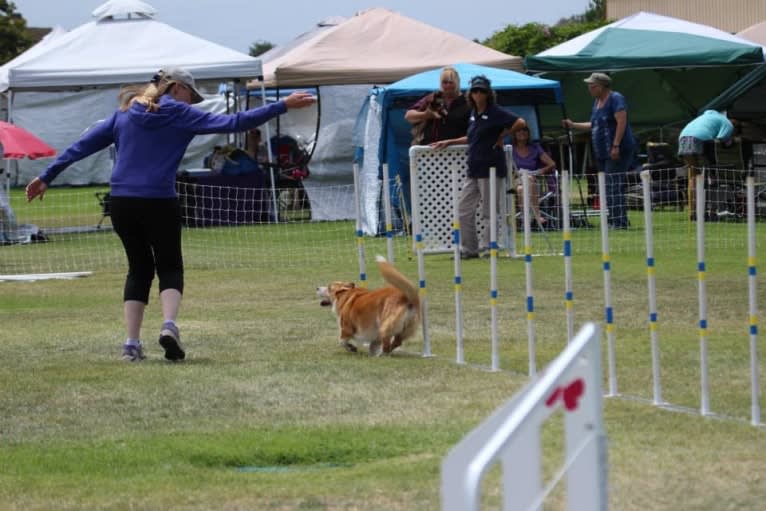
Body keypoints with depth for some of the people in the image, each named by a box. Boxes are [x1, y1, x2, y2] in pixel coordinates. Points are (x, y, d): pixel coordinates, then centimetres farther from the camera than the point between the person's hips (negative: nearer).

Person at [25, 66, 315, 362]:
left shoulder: (125, 113, 13)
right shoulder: (180, 115, 0)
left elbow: (84, 145, 13)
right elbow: (232, 124, -6)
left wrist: (47, 177, 18)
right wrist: (282, 107, -4)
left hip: (121, 203, 4)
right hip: (159, 203, -4)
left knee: (139, 268, 16)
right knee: (170, 268, 10)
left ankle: (132, 343, 6)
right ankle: (169, 325, -17)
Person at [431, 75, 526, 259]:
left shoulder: (496, 112, -9)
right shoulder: (474, 114, 14)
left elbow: (520, 123, -20)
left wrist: (502, 136, -10)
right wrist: (449, 142, 27)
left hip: (490, 168, -8)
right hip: (474, 169, 8)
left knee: (489, 212, -3)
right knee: (464, 209, 6)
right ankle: (470, 249, 12)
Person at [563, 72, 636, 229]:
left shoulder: (615, 99, -9)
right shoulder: (597, 101, 19)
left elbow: (621, 122, -18)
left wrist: (616, 146, -25)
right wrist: (573, 125, 24)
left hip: (617, 152, -10)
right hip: (602, 153, 10)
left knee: (614, 186, -14)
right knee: (607, 188, 9)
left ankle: (620, 222, -16)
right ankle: (613, 221, 13)